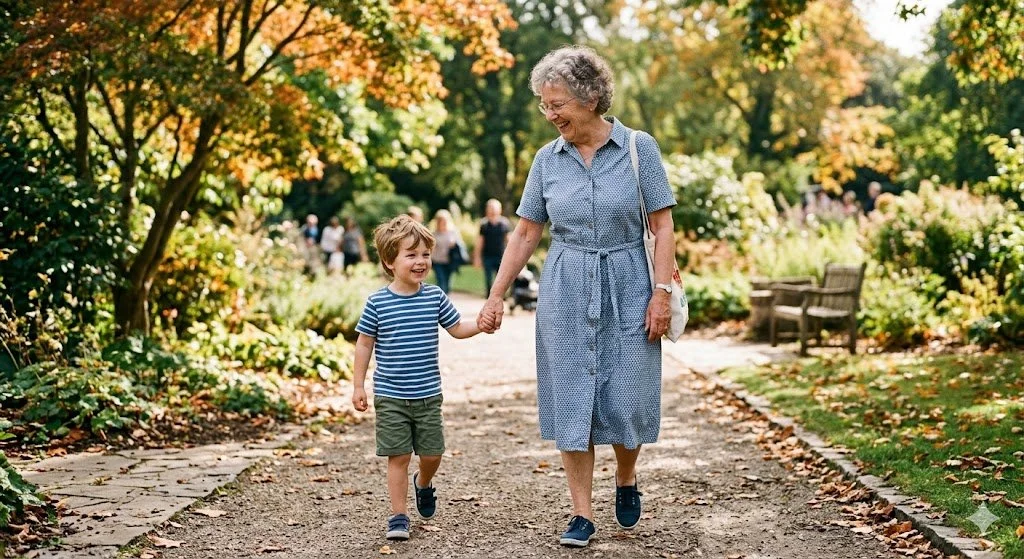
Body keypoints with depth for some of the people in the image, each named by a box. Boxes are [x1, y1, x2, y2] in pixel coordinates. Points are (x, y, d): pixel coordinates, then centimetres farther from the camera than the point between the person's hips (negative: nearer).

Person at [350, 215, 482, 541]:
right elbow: (365, 344, 1)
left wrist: (481, 324, -9)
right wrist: (358, 385, 0)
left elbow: (457, 329, 10)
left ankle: (423, 484, 42)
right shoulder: (377, 302, -7)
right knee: (399, 457, 0)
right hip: (390, 397, -2)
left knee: (431, 454, 8)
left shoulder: (435, 297, -1)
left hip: (428, 395, 3)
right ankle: (399, 515, 11)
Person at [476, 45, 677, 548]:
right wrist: (495, 297, 4)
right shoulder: (547, 159, 3)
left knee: (628, 399, 1)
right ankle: (582, 514, 8)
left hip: (627, 287, -2)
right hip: (565, 292, 2)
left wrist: (662, 292, -11)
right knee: (572, 401, 0)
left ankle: (626, 479, 31)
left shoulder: (638, 148, -5)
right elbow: (526, 232, 7)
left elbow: (662, 225, -4)